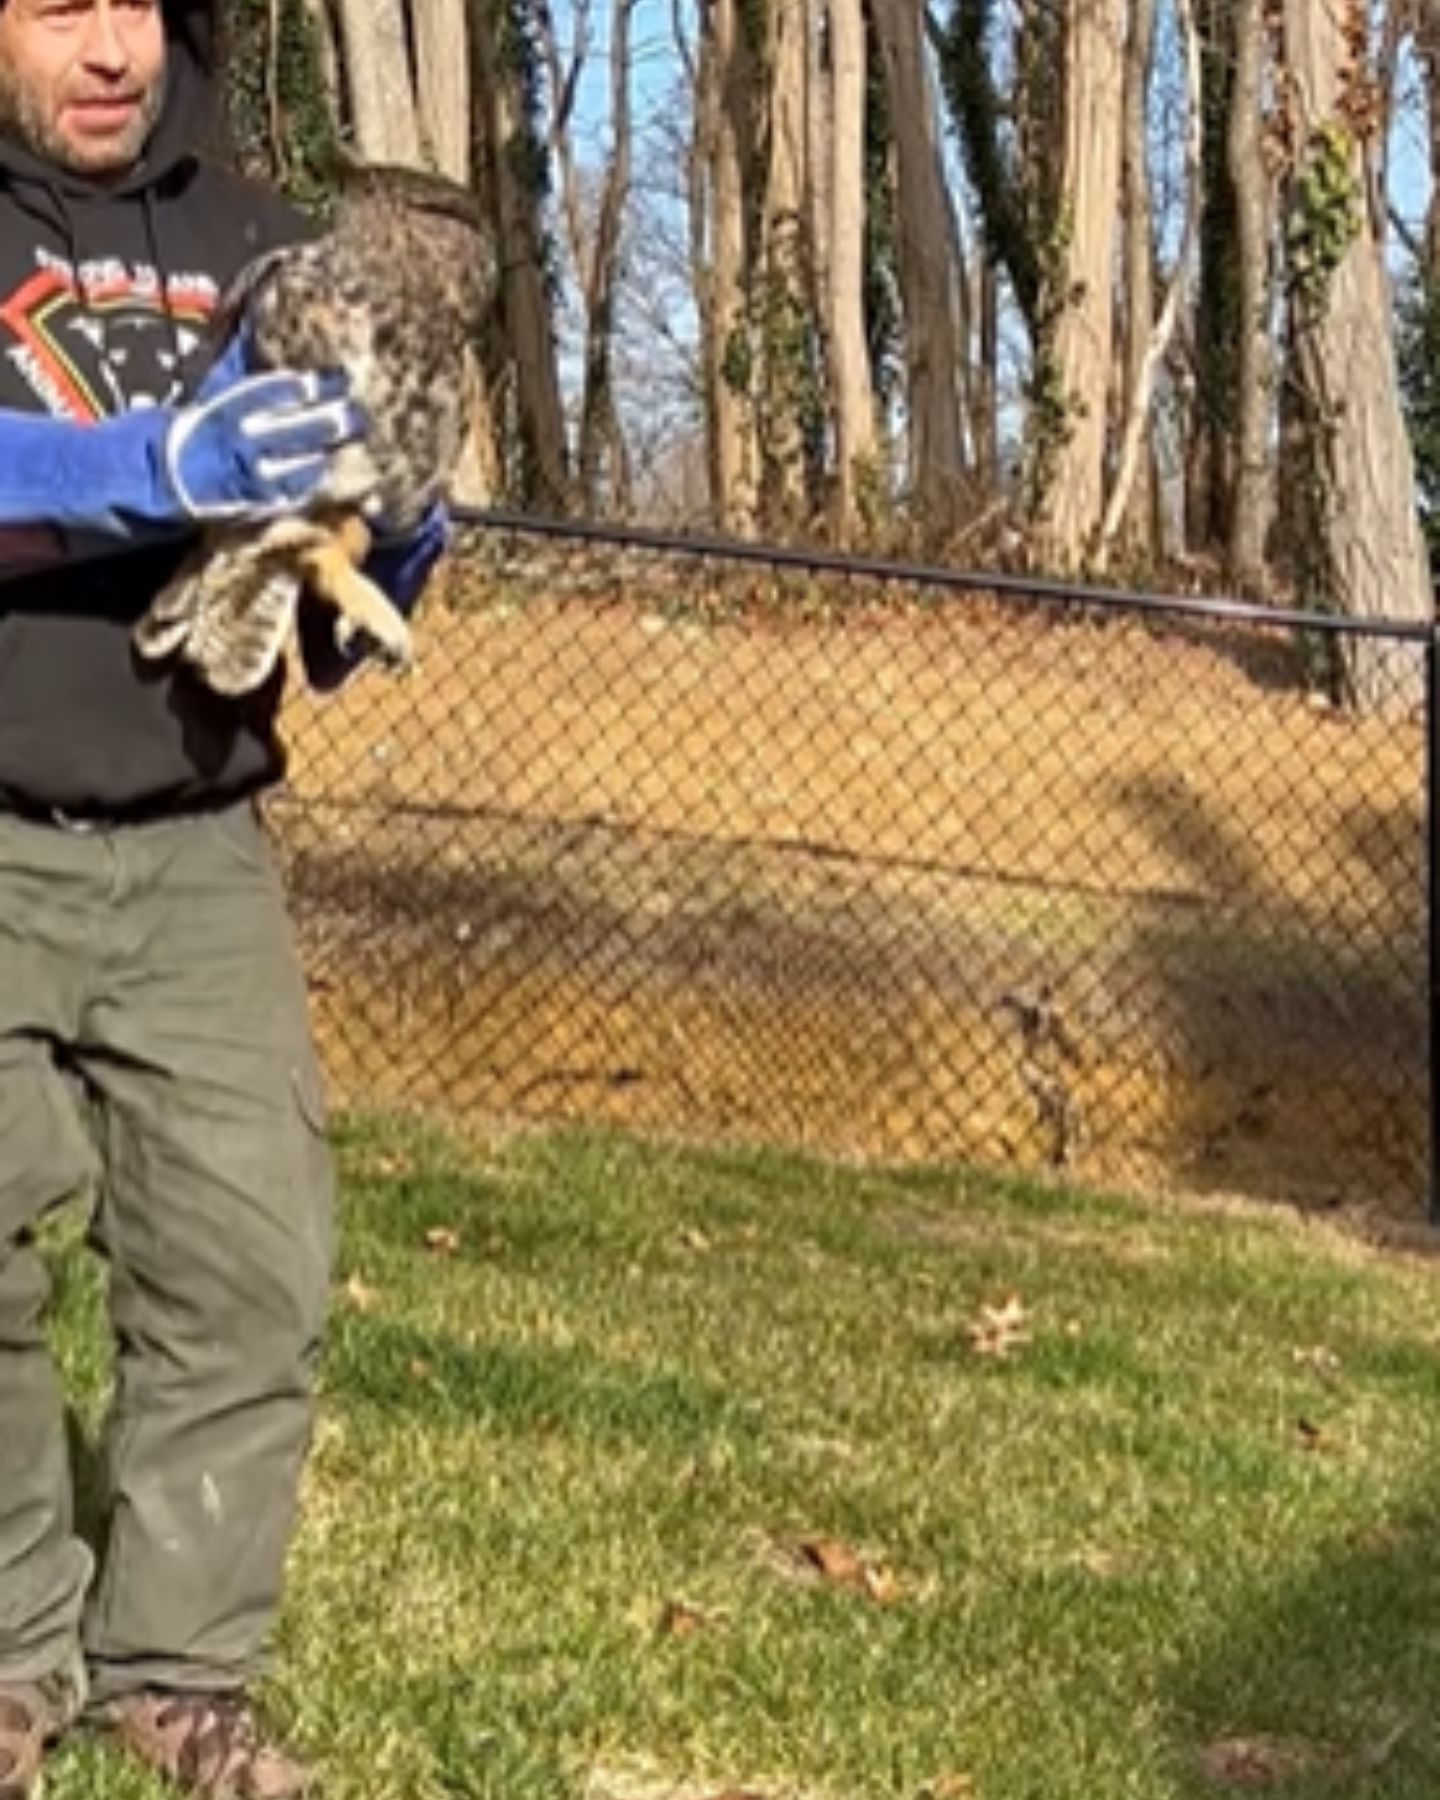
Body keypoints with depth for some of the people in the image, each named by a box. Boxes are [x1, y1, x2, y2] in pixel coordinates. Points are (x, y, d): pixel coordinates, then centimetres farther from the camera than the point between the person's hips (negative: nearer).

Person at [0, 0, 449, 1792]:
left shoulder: (259, 247, 10)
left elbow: (329, 613, 13)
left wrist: (392, 533, -9)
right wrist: (146, 472, -36)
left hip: (198, 860, 4)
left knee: (252, 1272, 0)